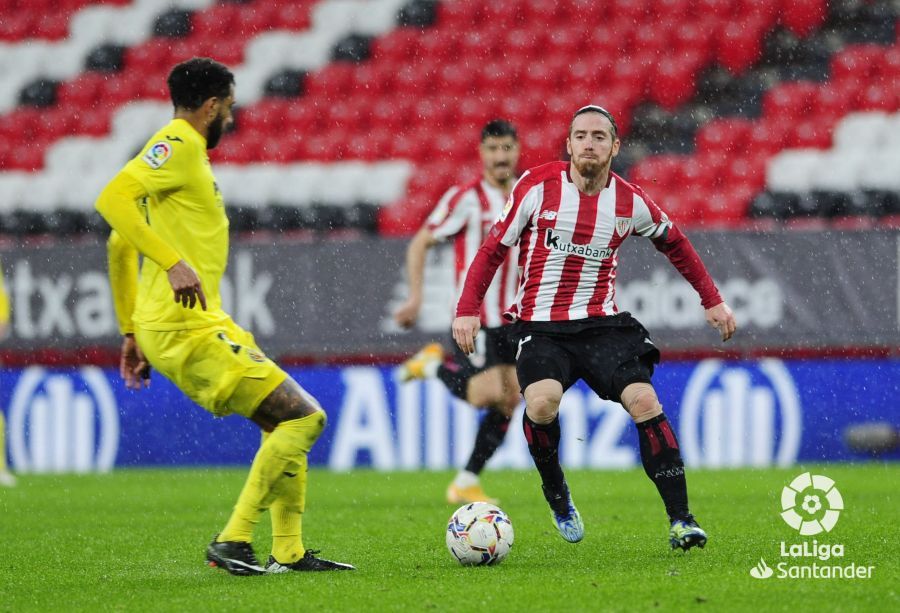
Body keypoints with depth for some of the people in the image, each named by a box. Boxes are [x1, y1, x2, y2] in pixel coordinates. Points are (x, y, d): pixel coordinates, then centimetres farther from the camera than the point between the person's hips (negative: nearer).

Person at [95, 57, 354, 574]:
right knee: (304, 418, -11)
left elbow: (119, 246, 26)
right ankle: (233, 541, -10)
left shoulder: (183, 150, 21)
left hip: (204, 324, 10)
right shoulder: (179, 144, -8)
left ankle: (289, 552, 18)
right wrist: (174, 263, -30)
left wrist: (132, 331, 27)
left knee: (287, 420, 18)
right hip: (187, 328, -10)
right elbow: (113, 198, -24)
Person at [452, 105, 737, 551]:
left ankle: (680, 520, -11)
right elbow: (494, 248, 2)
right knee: (542, 402, -28)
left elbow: (674, 243, 20)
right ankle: (556, 493, 0)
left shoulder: (630, 203, 1)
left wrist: (712, 301, 20)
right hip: (541, 326, -2)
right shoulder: (538, 186, -5)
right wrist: (467, 309, -6)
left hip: (602, 322, 2)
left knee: (644, 402, -17)